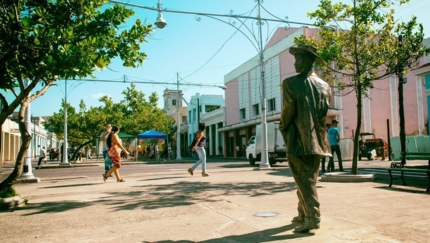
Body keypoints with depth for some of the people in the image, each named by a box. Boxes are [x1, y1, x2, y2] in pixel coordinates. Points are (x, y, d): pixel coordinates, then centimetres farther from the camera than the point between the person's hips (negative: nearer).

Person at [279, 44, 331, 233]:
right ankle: (303, 215, 26)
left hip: (298, 140, -6)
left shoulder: (290, 82, -9)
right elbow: (325, 113, 10)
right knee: (309, 179, 15)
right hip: (317, 140, 6)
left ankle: (312, 217, -6)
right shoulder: (325, 86, 8)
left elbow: (288, 110, -11)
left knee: (304, 180, -1)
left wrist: (283, 127, 6)